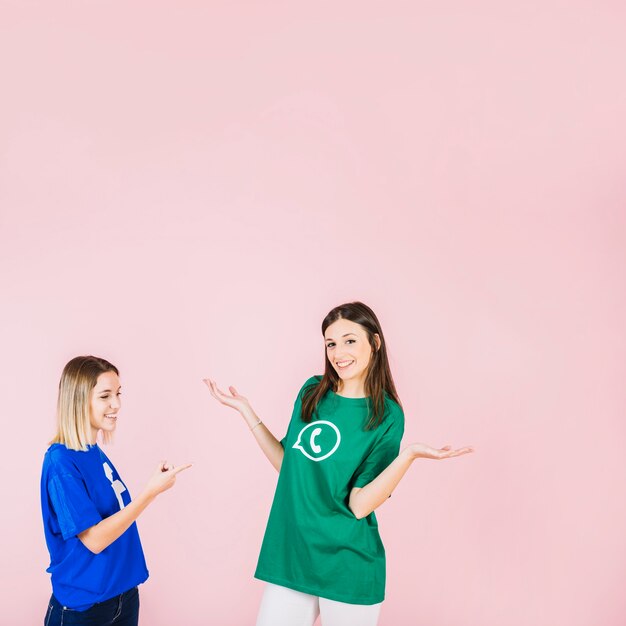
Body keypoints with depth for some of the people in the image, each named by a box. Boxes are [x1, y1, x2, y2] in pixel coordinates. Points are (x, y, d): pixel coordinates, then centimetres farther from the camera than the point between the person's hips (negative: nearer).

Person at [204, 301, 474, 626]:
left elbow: (359, 505, -15)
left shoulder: (386, 415, -9)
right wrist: (245, 410, 6)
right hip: (290, 557, 4)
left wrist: (409, 454, -27)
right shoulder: (312, 392, 3)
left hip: (346, 568, -4)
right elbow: (289, 465, 10)